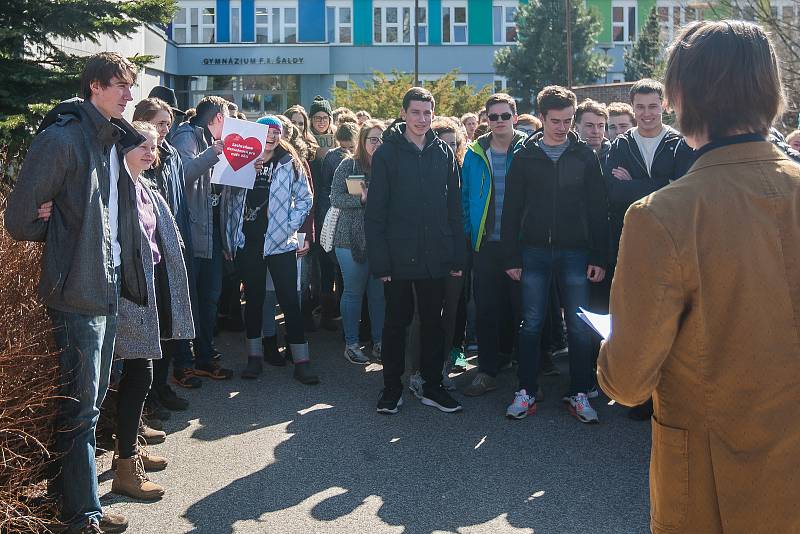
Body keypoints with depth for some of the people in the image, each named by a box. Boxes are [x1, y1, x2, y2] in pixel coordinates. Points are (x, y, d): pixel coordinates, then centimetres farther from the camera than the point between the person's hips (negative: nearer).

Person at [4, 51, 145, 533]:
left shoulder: (116, 140, 11)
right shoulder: (62, 138, -14)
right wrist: (62, 235, 1)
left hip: (110, 285, 8)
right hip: (78, 290, -8)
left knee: (92, 399, 17)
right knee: (81, 404, 0)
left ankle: (71, 490, 32)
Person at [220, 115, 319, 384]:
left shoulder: (289, 163, 3)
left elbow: (305, 198, 4)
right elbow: (227, 199, 8)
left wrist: (289, 226, -6)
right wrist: (228, 239, 5)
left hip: (279, 241, -2)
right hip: (247, 241, 2)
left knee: (289, 300, -2)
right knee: (253, 298, 10)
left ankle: (301, 361, 3)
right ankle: (254, 356, 21)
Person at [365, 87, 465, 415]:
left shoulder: (444, 153, 6)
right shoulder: (387, 153, -3)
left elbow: (454, 208, 7)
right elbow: (375, 212, -6)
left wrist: (457, 256, 2)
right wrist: (379, 261, -12)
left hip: (435, 258, 3)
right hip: (398, 257, -3)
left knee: (432, 322, 12)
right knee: (396, 322, 9)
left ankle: (433, 386, 24)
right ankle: (392, 387, 21)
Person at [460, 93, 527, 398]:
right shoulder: (475, 154, 6)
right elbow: (465, 197, 11)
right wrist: (467, 234, 4)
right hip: (485, 245, 2)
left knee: (522, 308, 7)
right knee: (486, 310, 5)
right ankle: (487, 370, 14)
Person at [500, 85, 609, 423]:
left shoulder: (585, 156, 4)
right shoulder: (525, 156, 4)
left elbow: (598, 211, 3)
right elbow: (512, 210, 4)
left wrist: (599, 257, -3)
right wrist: (511, 257, -2)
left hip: (574, 253, 0)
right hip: (534, 252, 0)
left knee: (580, 327, 3)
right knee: (531, 325, 5)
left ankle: (579, 393, 15)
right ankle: (527, 391, 16)